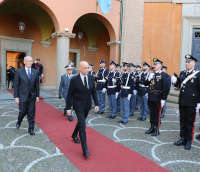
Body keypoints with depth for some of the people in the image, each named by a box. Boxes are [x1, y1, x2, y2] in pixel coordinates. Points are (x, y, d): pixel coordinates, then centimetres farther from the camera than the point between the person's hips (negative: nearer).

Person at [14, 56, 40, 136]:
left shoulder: (35, 72, 2)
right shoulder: (19, 71, -5)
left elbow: (37, 85, 6)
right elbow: (16, 85, -5)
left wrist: (37, 95, 5)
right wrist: (16, 97, -8)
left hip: (32, 97, 2)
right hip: (22, 96, -2)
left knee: (31, 113, 4)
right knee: (23, 112, 9)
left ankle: (31, 129, 16)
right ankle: (19, 122, 41)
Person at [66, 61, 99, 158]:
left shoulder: (91, 78, -1)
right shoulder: (74, 80, -14)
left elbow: (94, 92, 5)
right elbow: (70, 95, -10)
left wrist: (96, 104, 2)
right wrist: (68, 108, -11)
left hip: (87, 105, 5)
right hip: (78, 105, -5)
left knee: (81, 121, 22)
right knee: (82, 125, -12)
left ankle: (74, 135, 50)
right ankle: (85, 150, -7)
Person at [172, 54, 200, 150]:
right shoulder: (182, 73, 10)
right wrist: (175, 81, -7)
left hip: (191, 103, -5)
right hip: (182, 102, 5)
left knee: (190, 122, 6)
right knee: (182, 121, 14)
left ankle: (189, 140, 20)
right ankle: (183, 138, 28)